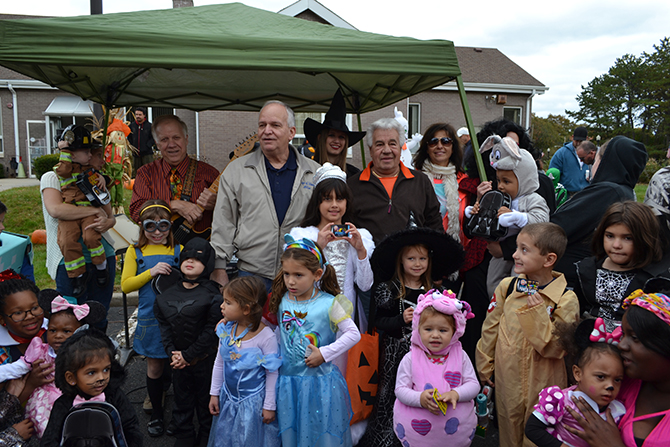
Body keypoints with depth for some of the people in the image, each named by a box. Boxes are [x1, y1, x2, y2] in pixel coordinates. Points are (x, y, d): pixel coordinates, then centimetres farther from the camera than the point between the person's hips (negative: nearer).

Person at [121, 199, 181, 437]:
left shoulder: (178, 250, 1)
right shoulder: (135, 251, 2)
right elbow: (126, 285, -3)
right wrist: (151, 272, -17)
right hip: (150, 319, 1)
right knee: (154, 367, 12)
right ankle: (156, 413, 32)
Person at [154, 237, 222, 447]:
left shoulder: (212, 294, -14)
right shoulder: (168, 295, 2)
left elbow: (211, 330, -15)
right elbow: (164, 326, 3)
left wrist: (188, 355, -15)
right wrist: (172, 353, -8)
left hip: (204, 359, -4)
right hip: (179, 360, 4)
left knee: (206, 398, 11)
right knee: (182, 398, 18)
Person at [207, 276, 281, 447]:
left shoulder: (266, 336, -24)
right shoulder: (225, 330, -7)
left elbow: (272, 373, -14)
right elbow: (219, 363, 7)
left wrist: (269, 406, -8)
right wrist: (214, 394, 11)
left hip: (253, 401, -5)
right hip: (227, 397, 5)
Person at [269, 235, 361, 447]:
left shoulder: (329, 304, -13)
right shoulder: (281, 301, -2)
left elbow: (353, 334, -13)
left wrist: (324, 353, -17)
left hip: (320, 381, -3)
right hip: (288, 380, 4)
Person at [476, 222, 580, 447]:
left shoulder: (566, 299, -16)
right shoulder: (506, 287, -6)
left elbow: (556, 348, -19)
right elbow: (490, 328, 3)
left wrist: (537, 313, -28)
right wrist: (484, 365, 9)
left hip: (543, 385, -3)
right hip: (507, 378, 3)